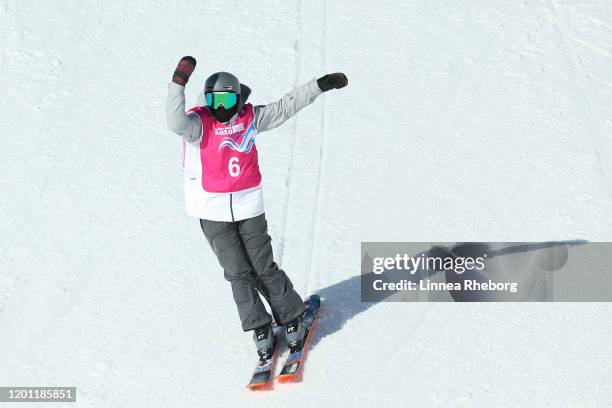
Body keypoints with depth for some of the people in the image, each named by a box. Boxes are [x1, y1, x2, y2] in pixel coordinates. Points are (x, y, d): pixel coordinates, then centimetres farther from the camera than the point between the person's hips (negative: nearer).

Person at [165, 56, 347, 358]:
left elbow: (285, 107, 10)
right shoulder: (200, 122, -11)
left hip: (249, 207, 1)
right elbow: (176, 123, -32)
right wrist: (178, 83, -42)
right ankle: (260, 329, 14)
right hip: (213, 212, -1)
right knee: (238, 273, 1)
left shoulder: (250, 117, 0)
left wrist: (319, 86, 10)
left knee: (264, 269, 3)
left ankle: (292, 318, 19)